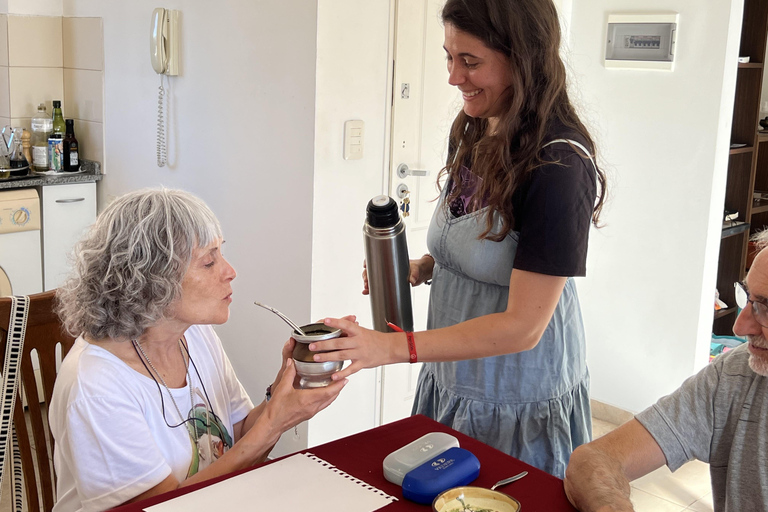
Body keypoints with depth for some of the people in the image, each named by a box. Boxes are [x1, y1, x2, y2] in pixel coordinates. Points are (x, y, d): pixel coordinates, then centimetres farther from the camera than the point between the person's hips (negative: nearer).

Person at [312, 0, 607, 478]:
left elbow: (523, 326, -26)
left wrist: (392, 346, -30)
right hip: (451, 382, 7)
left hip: (520, 403, -7)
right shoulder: (471, 134, 0)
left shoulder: (559, 166, -24)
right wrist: (423, 267, -3)